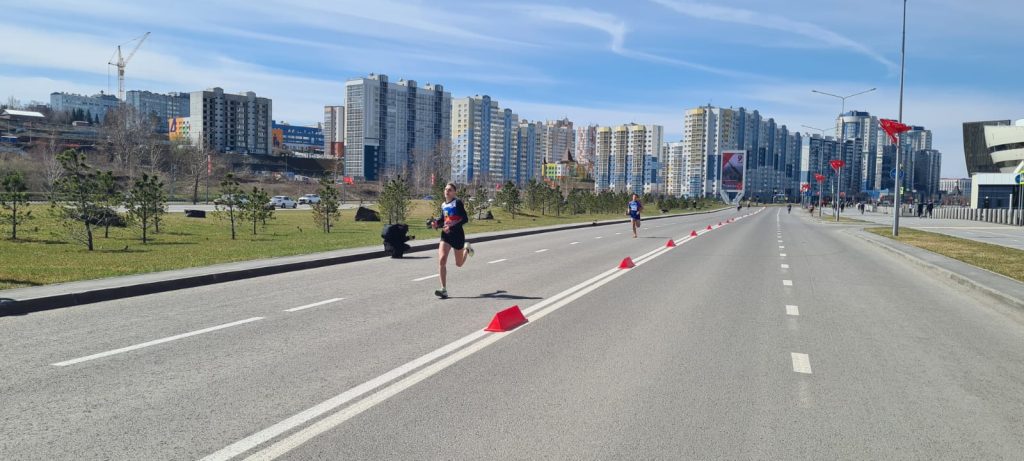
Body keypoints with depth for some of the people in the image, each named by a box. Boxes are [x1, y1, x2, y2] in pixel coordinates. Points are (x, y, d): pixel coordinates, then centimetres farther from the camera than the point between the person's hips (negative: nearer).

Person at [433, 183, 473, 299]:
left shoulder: (458, 202, -10)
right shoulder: (443, 205, 8)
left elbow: (465, 219, -15)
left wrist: (452, 226, -24)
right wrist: (436, 223, -2)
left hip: (457, 235, -4)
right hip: (445, 236, 4)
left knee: (459, 264, 14)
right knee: (441, 260, -17)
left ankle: (467, 249, 48)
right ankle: (444, 290, -13)